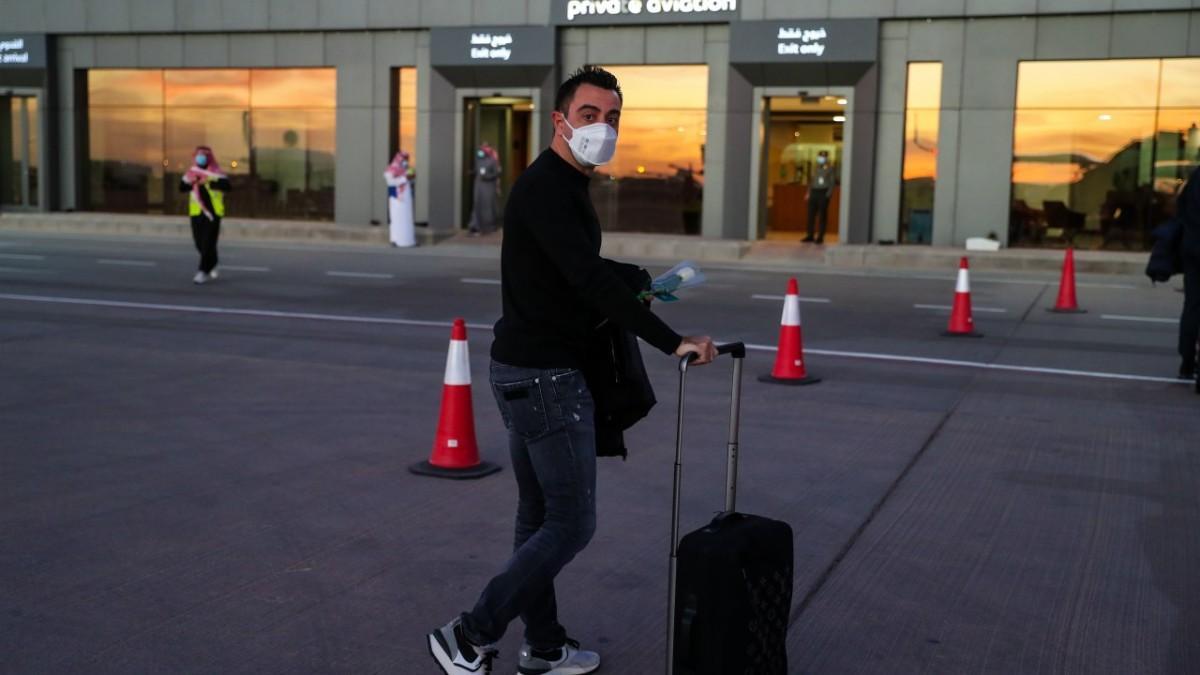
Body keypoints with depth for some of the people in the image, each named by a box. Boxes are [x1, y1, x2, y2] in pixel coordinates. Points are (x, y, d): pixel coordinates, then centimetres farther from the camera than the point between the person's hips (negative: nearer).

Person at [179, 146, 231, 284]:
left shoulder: (216, 173, -6)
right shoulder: (191, 172, 10)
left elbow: (226, 186, -22)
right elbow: (182, 187, 10)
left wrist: (209, 183, -34)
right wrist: (190, 183, -12)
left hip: (213, 212, -5)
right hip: (196, 213, 5)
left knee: (208, 243, -10)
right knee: (200, 243, 11)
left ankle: (203, 271, -8)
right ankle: (212, 265, 34)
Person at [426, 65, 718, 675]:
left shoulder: (558, 186, 15)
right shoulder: (547, 188, -18)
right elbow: (591, 278, -29)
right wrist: (671, 342, -31)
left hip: (525, 372, 11)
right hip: (547, 378, -11)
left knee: (538, 519, 16)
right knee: (570, 525, -3)